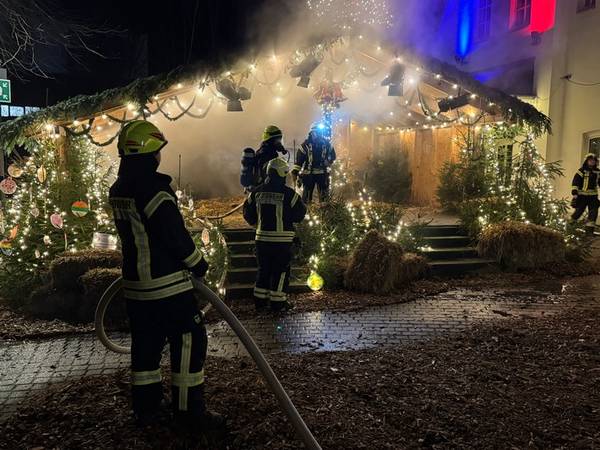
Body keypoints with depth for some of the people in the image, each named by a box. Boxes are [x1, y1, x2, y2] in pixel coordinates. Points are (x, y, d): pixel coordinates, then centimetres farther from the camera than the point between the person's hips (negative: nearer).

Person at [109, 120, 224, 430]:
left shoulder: (118, 190, 8)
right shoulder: (154, 188, -20)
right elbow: (176, 235, -19)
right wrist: (198, 264, -5)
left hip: (135, 283, 9)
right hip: (166, 283, -9)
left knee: (146, 346, 17)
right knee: (188, 341, 2)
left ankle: (145, 409, 27)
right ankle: (189, 410, 10)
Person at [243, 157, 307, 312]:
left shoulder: (257, 192, 3)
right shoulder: (288, 193, -13)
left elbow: (248, 212, 10)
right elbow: (299, 214, -9)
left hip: (262, 237, 5)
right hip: (282, 239, -5)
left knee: (264, 269, 17)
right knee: (281, 270, 6)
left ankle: (260, 299, 22)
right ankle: (277, 302, 9)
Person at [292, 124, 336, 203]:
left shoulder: (326, 143, 4)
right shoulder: (306, 144, -5)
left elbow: (332, 155, 19)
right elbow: (299, 159, -7)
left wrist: (328, 162, 0)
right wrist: (295, 172, -11)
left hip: (322, 173, 3)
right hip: (309, 173, -3)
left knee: (324, 195, 10)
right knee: (306, 196, 0)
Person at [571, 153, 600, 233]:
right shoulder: (582, 171, -5)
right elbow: (575, 182, -9)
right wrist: (574, 193, -16)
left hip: (593, 196, 5)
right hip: (582, 195, -5)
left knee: (593, 212, 0)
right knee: (579, 211, 0)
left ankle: (590, 229, 6)